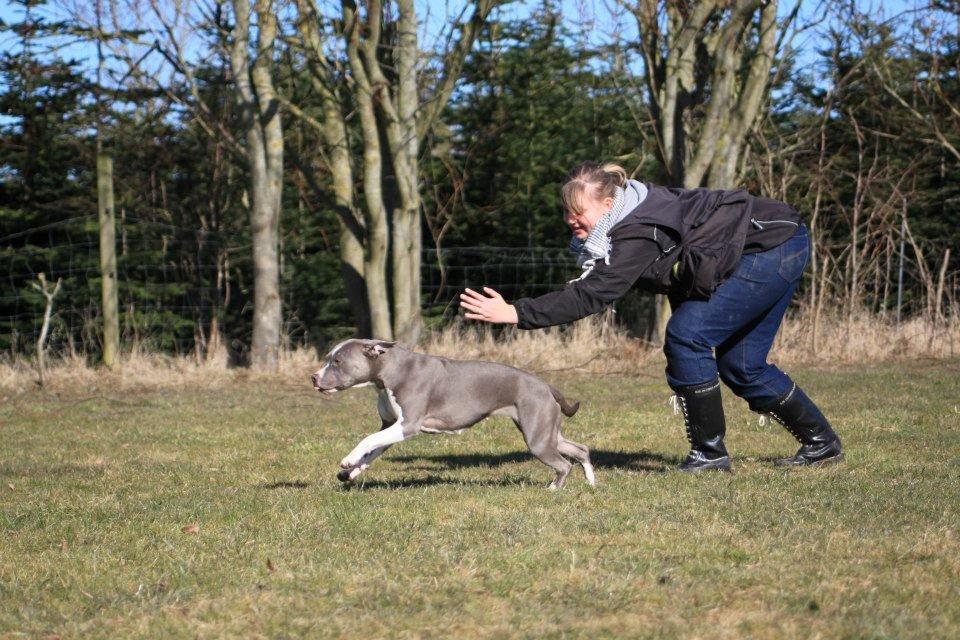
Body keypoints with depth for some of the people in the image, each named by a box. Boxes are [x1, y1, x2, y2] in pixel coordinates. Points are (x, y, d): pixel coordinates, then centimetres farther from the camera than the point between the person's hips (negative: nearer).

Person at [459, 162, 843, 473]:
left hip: (775, 247, -10)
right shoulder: (632, 215, 2)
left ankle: (710, 452, -8)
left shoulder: (638, 233, -28)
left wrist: (515, 314, -37)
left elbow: (592, 294, -35)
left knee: (686, 336, -15)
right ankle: (822, 444, 23)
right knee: (740, 364, 12)